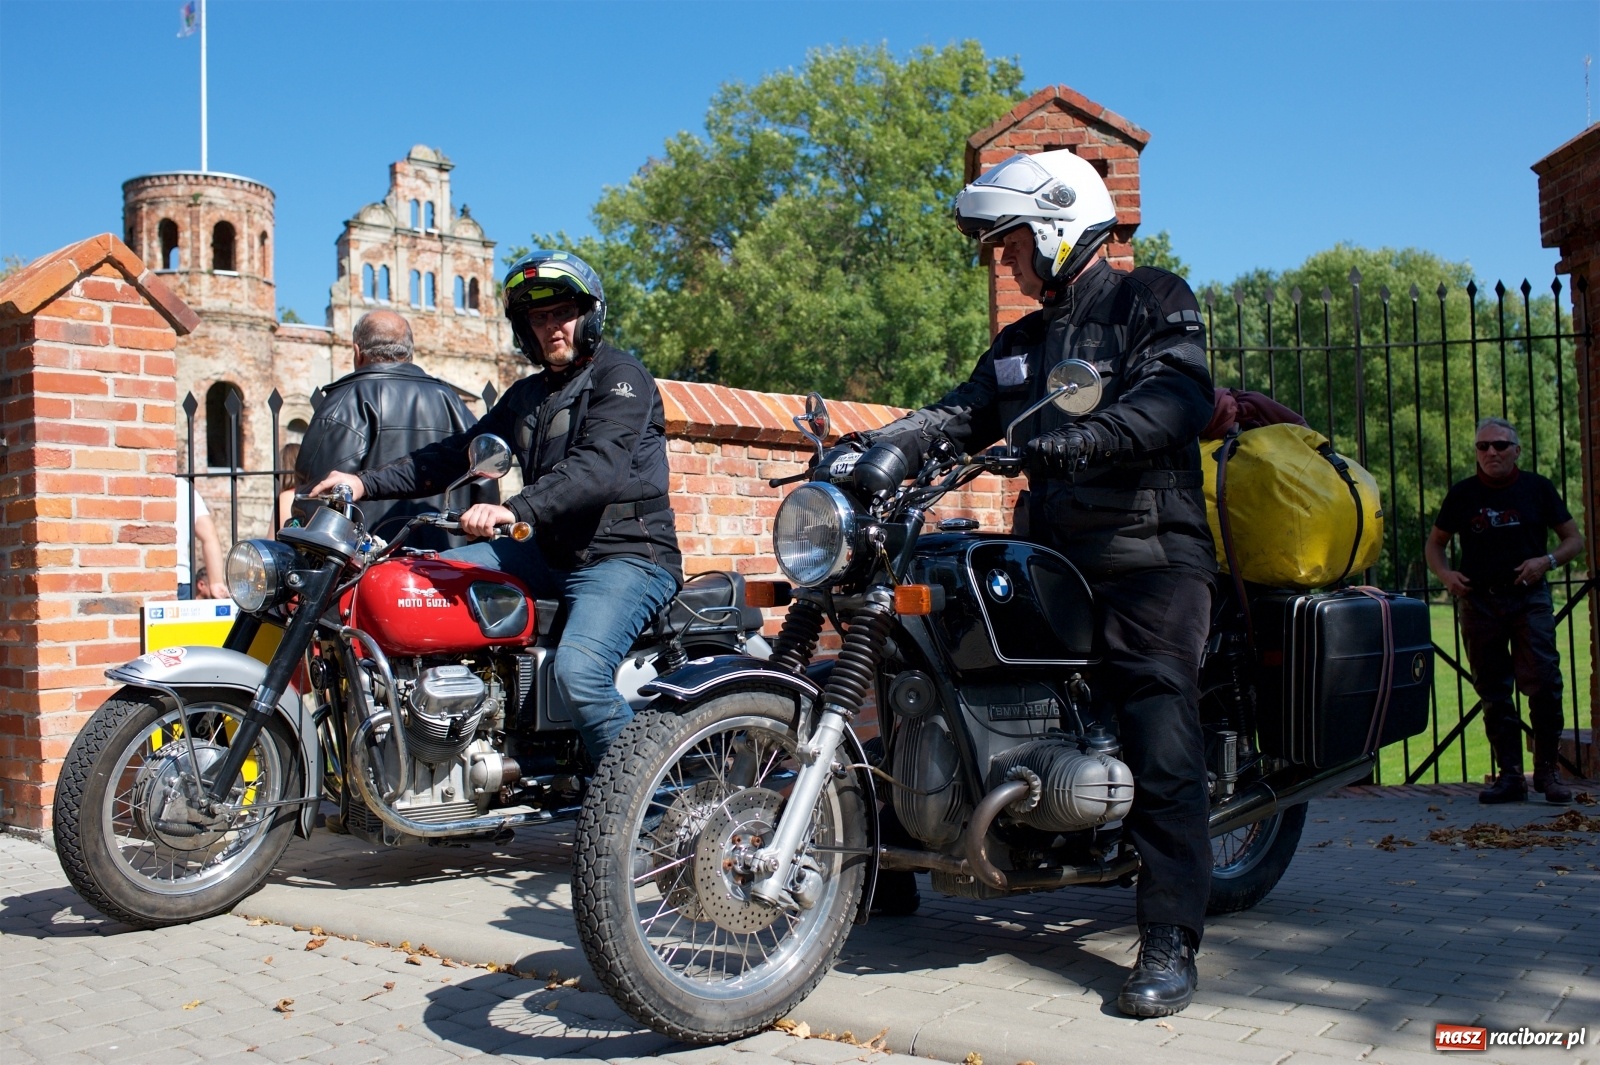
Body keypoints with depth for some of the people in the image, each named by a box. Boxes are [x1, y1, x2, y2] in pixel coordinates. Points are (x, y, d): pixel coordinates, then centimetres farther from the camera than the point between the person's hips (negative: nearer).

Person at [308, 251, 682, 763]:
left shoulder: (621, 375, -7)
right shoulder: (526, 395, 21)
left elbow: (599, 466, -24)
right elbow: (459, 452, 17)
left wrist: (514, 509, -37)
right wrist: (367, 482, 5)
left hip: (627, 555, -8)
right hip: (550, 554, 9)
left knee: (579, 669, -31)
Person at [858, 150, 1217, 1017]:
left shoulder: (1152, 299, 2)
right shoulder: (1019, 343, 24)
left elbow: (1179, 394, -17)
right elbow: (961, 414, 10)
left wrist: (1087, 436, -34)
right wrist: (870, 448, -7)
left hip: (1149, 554, -7)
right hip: (1054, 558, 7)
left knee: (1161, 740, -16)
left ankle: (1169, 943, -15)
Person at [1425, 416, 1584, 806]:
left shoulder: (1537, 488, 6)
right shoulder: (1463, 493, 7)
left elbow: (1575, 540, 10)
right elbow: (1434, 544, 15)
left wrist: (1547, 561, -10)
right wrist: (1445, 574, -5)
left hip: (1529, 599, -1)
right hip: (1479, 602, 1)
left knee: (1543, 683, -11)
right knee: (1493, 693, 3)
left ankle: (1547, 770, 3)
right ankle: (1510, 774, 9)